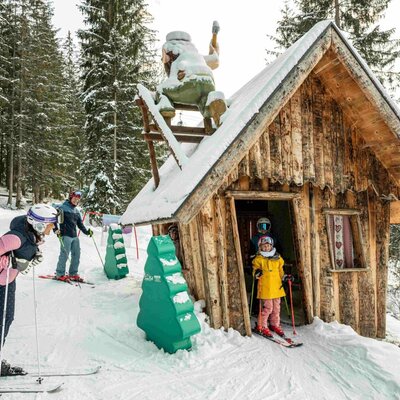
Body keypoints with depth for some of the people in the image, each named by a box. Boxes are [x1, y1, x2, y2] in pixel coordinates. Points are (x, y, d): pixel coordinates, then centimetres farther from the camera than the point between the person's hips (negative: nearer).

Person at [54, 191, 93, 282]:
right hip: (65, 235, -7)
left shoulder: (76, 211, 19)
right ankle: (60, 274, 4)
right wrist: (56, 229, -19)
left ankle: (73, 274, 16)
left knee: (76, 255, 7)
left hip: (74, 236, 7)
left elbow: (80, 223, 22)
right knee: (64, 255, -7)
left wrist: (86, 231, 11)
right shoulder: (63, 208, -3)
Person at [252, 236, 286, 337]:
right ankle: (261, 326, 10)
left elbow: (281, 271, 20)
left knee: (276, 307, 12)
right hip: (265, 288, -5)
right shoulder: (259, 259, -1)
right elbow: (255, 271, -1)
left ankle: (275, 324, 29)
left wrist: (285, 277, 4)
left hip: (277, 287, 5)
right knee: (267, 308, -5)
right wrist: (257, 273, -23)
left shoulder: (277, 258, 11)